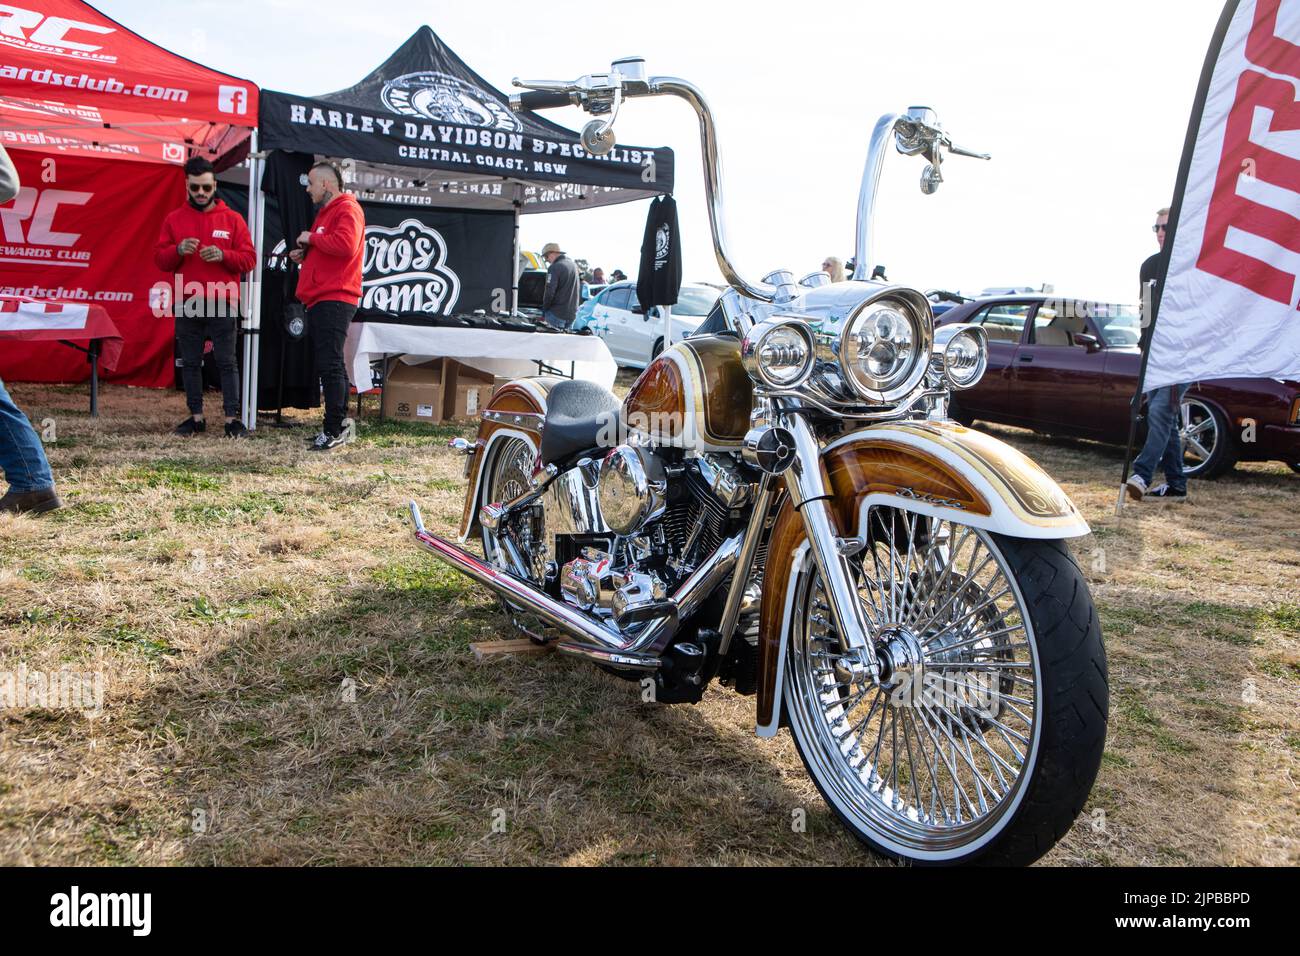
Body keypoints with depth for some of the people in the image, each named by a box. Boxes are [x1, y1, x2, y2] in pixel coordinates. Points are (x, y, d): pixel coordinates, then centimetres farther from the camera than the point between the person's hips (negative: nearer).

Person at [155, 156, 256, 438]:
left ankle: (232, 418, 1)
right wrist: (178, 250, -13)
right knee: (190, 362, 7)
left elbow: (249, 258, 0)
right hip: (186, 305, 3)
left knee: (226, 362, -2)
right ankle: (196, 417, 15)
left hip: (222, 305, -2)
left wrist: (223, 255, -17)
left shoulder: (232, 219, 5)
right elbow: (159, 259, 7)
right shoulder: (173, 219, 10)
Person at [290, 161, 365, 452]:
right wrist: (305, 254, 14)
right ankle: (338, 427, 17)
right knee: (330, 365, 12)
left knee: (330, 365, -12)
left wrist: (311, 238, -12)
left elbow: (345, 244, -25)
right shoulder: (326, 211, 26)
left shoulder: (347, 209, -7)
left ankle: (334, 430, -10)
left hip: (334, 300, -11)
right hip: (319, 300, 11)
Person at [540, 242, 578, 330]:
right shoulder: (573, 265, 15)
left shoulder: (555, 267, -12)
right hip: (572, 314, 8)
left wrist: (544, 311, -5)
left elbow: (549, 292, -15)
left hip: (557, 314, -8)